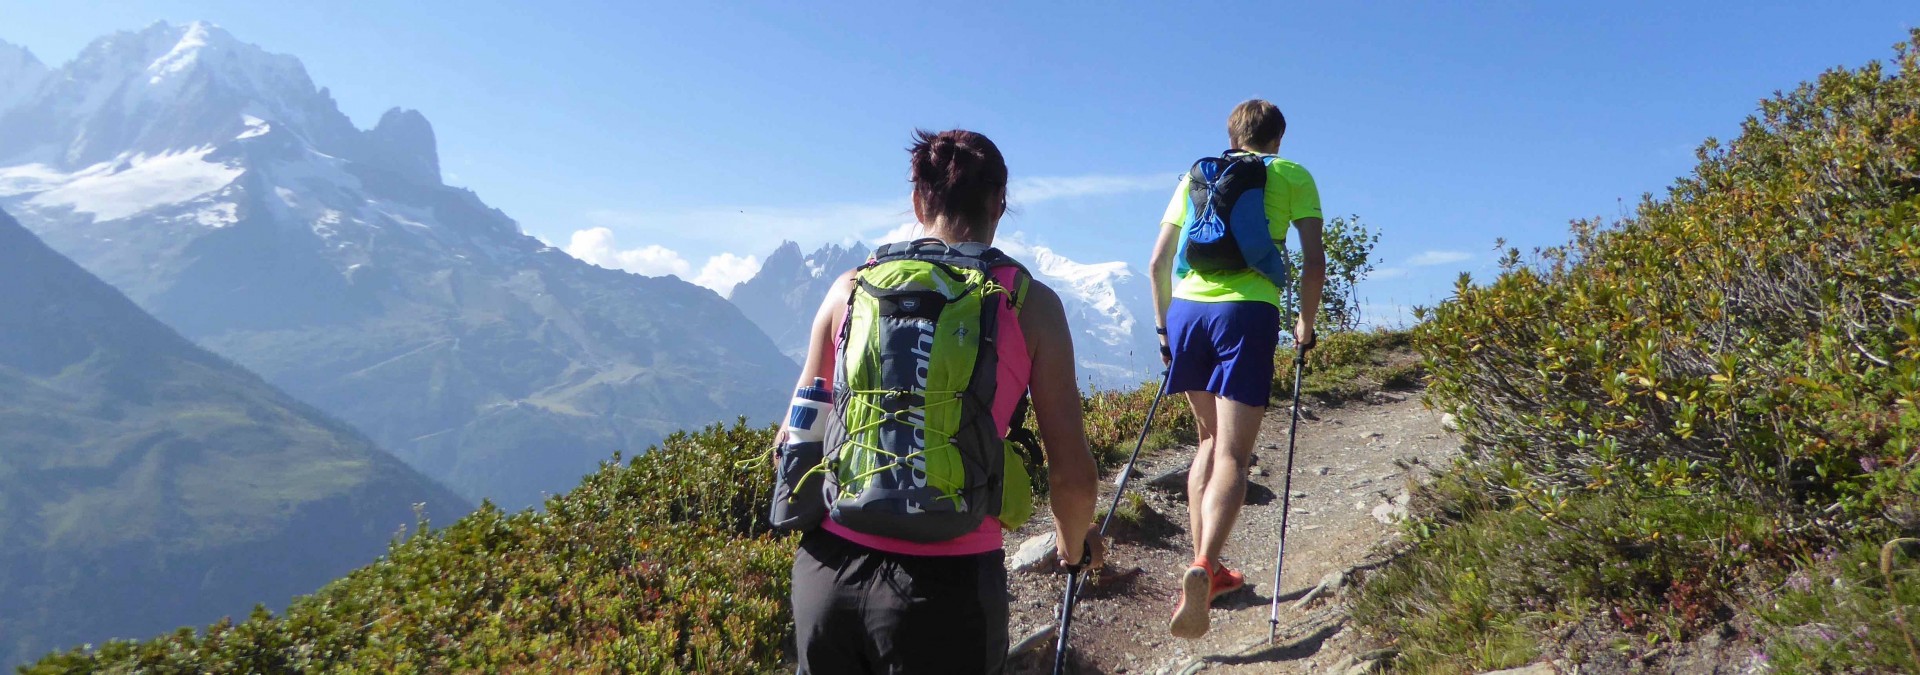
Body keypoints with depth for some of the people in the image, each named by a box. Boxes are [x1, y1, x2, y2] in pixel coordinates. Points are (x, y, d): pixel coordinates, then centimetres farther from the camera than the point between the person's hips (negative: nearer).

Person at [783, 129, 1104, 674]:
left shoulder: (850, 289, 4)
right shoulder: (1029, 303, -3)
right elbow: (1072, 475, -4)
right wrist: (1074, 542, 18)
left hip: (829, 568, 3)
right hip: (949, 583, -2)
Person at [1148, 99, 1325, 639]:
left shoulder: (1195, 175, 22)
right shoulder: (1292, 175, 13)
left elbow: (1158, 262, 17)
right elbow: (1314, 263, 5)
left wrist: (1164, 327, 25)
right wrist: (1305, 324, 18)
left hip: (1186, 310, 4)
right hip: (1247, 313, -4)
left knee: (1211, 441, 20)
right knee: (1232, 456, -6)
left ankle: (1205, 569, 19)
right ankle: (1203, 568, -28)